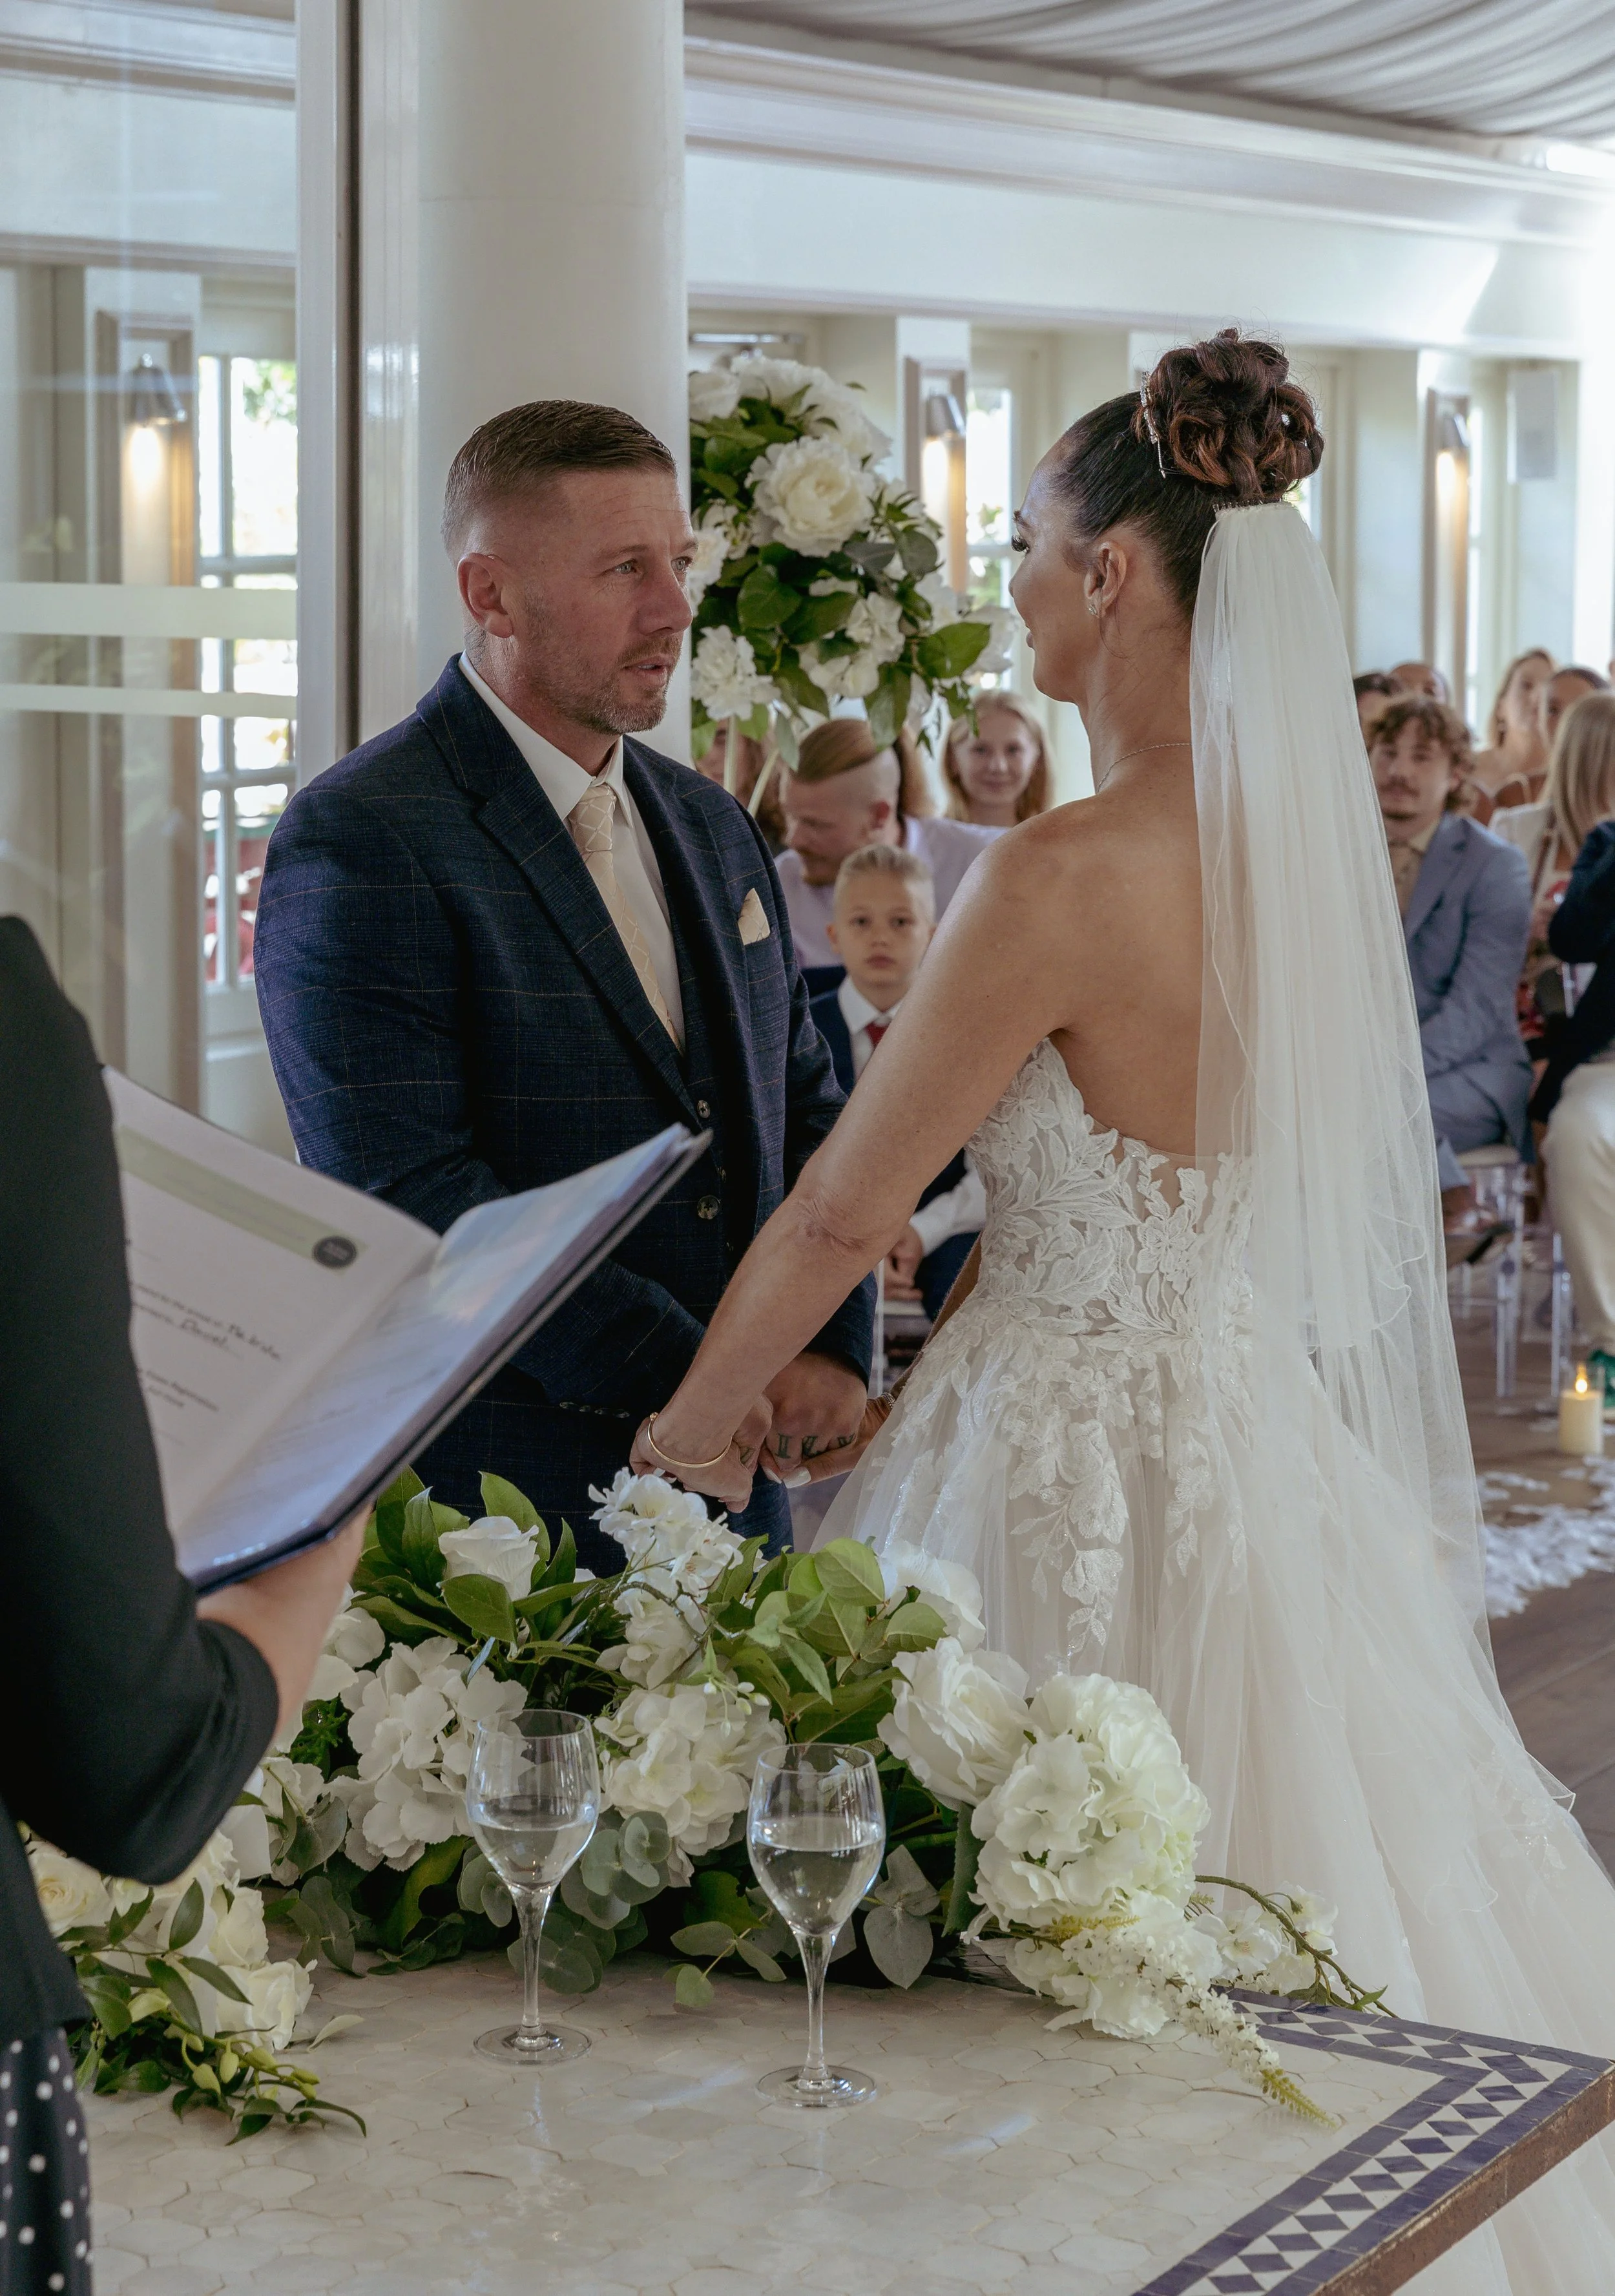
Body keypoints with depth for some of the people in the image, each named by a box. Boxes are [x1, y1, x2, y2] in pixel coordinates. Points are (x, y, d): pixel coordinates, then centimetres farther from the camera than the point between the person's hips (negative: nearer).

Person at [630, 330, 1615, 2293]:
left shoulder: (1064, 878, -21)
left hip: (1090, 1471, -8)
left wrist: (685, 1444, 1)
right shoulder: (1300, 838, 3)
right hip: (1267, 1439, 8)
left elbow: (840, 1211, -14)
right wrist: (919, 1397, 15)